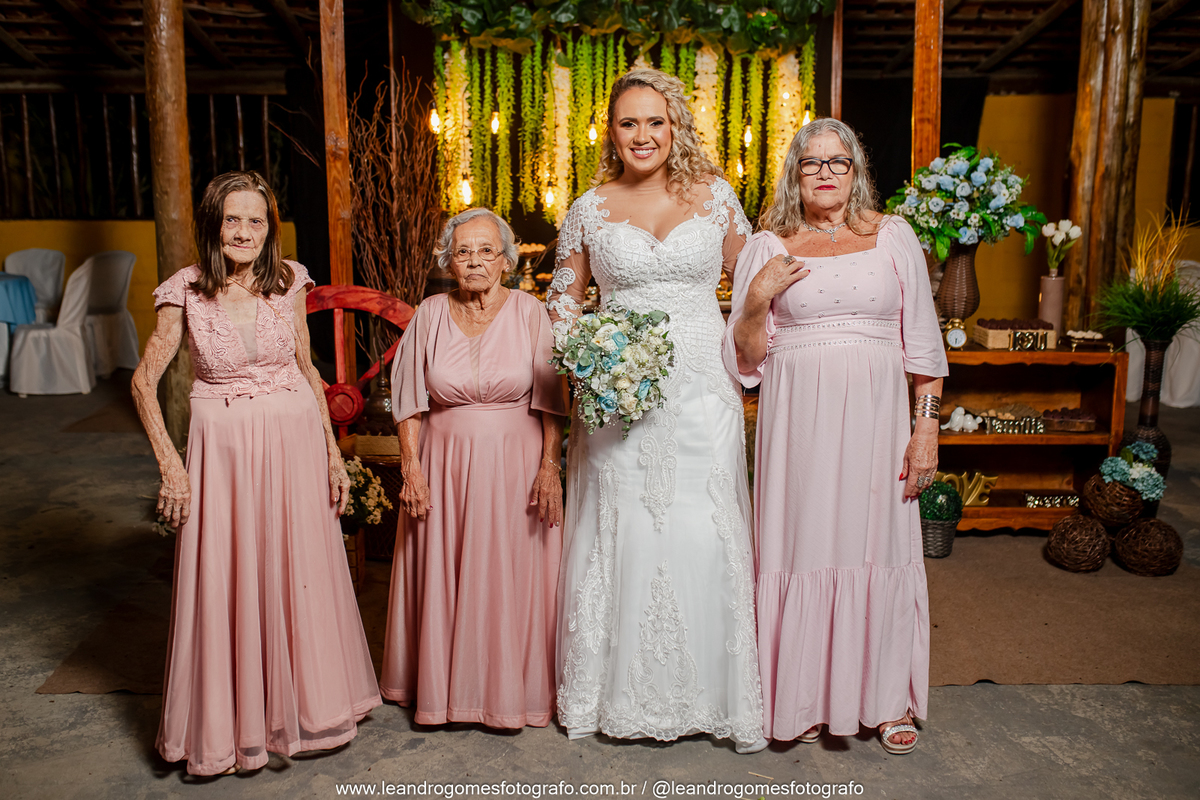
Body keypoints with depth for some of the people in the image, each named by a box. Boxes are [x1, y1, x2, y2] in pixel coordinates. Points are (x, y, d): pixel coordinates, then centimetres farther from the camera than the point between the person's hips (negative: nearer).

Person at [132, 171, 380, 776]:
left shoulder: (289, 282, 0)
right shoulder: (186, 291, -5)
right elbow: (144, 382, 0)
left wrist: (332, 450, 6)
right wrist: (170, 464, -7)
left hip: (294, 440, 2)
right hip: (222, 447, -1)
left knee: (302, 576, 11)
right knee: (223, 584, 7)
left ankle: (306, 705, 33)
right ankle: (225, 725, 28)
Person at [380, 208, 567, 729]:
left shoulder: (529, 313, -3)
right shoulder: (430, 315, 1)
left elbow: (551, 399, -4)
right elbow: (409, 401, 3)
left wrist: (550, 467, -11)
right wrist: (411, 468, -4)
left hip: (515, 465, -1)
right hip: (444, 465, 2)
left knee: (511, 579, 6)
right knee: (443, 580, 9)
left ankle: (513, 690, 23)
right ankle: (446, 687, 27)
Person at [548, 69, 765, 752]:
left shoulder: (714, 195, 6)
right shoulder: (590, 210, 5)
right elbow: (564, 298, 13)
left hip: (701, 391, 0)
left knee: (704, 536, 1)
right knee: (624, 535, 4)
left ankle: (713, 693, 20)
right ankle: (626, 693, 23)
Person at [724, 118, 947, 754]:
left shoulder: (894, 237, 8)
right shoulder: (767, 247, 6)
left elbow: (922, 343, 7)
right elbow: (745, 358, 5)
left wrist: (928, 425, 0)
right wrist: (757, 299, -11)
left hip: (876, 416, 1)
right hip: (798, 418, 0)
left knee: (878, 546, 6)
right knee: (803, 545, 3)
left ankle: (887, 698, 24)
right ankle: (804, 697, 21)